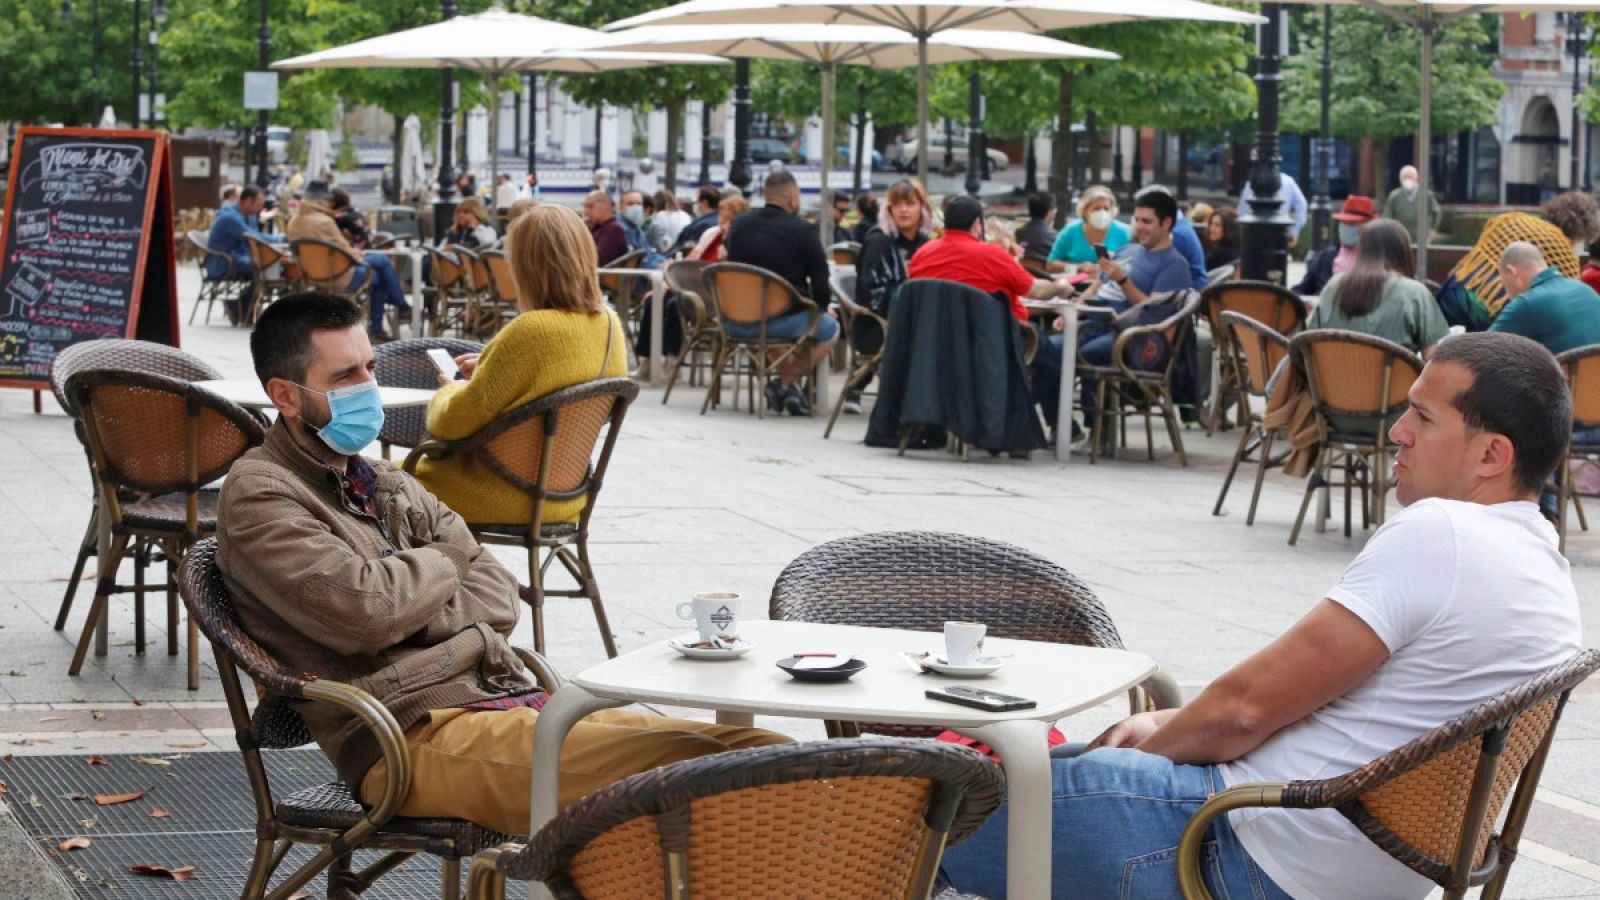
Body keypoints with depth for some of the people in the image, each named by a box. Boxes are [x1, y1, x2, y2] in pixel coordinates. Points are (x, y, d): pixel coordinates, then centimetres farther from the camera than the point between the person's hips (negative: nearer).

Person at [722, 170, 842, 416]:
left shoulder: (737, 225, 8)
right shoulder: (802, 230, -7)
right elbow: (820, 281, -6)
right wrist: (821, 306, 17)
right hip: (782, 320, -6)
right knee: (829, 328, 22)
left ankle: (786, 385, 24)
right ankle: (786, 383, 6)